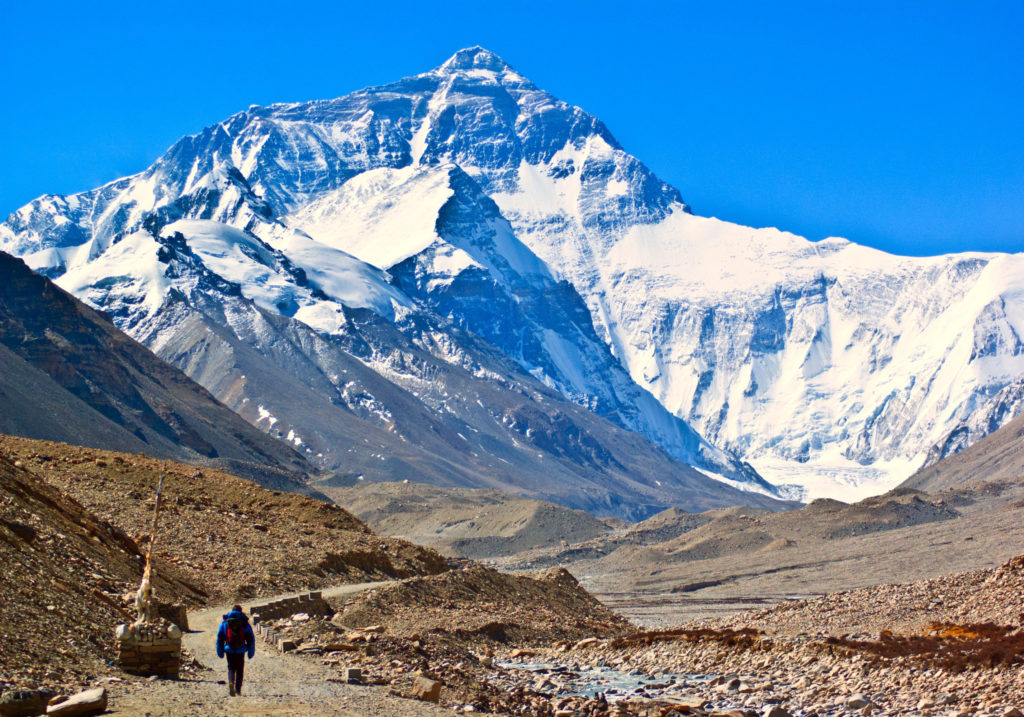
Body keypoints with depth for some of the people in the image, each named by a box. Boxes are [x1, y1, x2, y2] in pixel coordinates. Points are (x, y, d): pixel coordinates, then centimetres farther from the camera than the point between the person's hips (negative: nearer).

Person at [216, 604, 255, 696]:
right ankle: (238, 689, 10)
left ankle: (231, 683, -18)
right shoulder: (245, 624, 3)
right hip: (241, 650, -1)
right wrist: (251, 653, 10)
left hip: (229, 650, 1)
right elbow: (251, 640, 3)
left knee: (231, 668, 9)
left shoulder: (224, 623, 7)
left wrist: (220, 652, 15)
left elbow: (219, 638, 9)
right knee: (240, 669, 12)